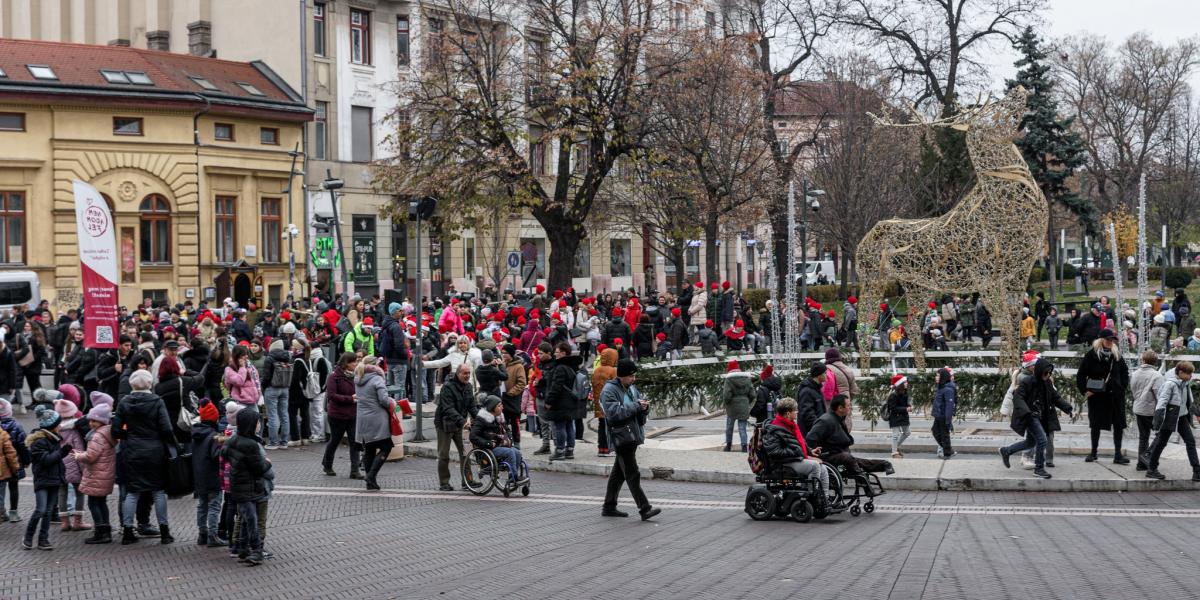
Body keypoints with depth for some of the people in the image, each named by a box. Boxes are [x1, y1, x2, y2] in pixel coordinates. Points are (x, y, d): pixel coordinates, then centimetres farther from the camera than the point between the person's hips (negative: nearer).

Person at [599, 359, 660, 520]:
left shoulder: (631, 389, 15)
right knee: (632, 475, -9)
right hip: (621, 438, -9)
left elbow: (644, 410, 17)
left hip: (632, 436, 9)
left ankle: (609, 507, 22)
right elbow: (613, 412, -22)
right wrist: (636, 406, -19)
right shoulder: (609, 391, -10)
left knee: (618, 473, 14)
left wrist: (644, 406, -8)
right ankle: (645, 509, -12)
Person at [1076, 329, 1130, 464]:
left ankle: (1118, 454, 1)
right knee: (1096, 424, 8)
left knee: (1118, 424, -2)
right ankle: (1093, 452, 20)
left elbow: (1124, 371, 18)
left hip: (1115, 394, 3)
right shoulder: (1092, 354, -6)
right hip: (1097, 395, -3)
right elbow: (1081, 373, -3)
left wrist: (1123, 387, 8)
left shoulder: (1116, 354, 7)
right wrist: (1084, 390, -7)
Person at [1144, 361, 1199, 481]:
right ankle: (1151, 469, 15)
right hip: (1170, 417, -8)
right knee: (1161, 442, 2)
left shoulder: (1185, 383, 5)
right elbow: (1162, 399, -21)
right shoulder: (1170, 384, -18)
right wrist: (1159, 413, -30)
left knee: (1190, 441, 2)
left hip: (1182, 416, 8)